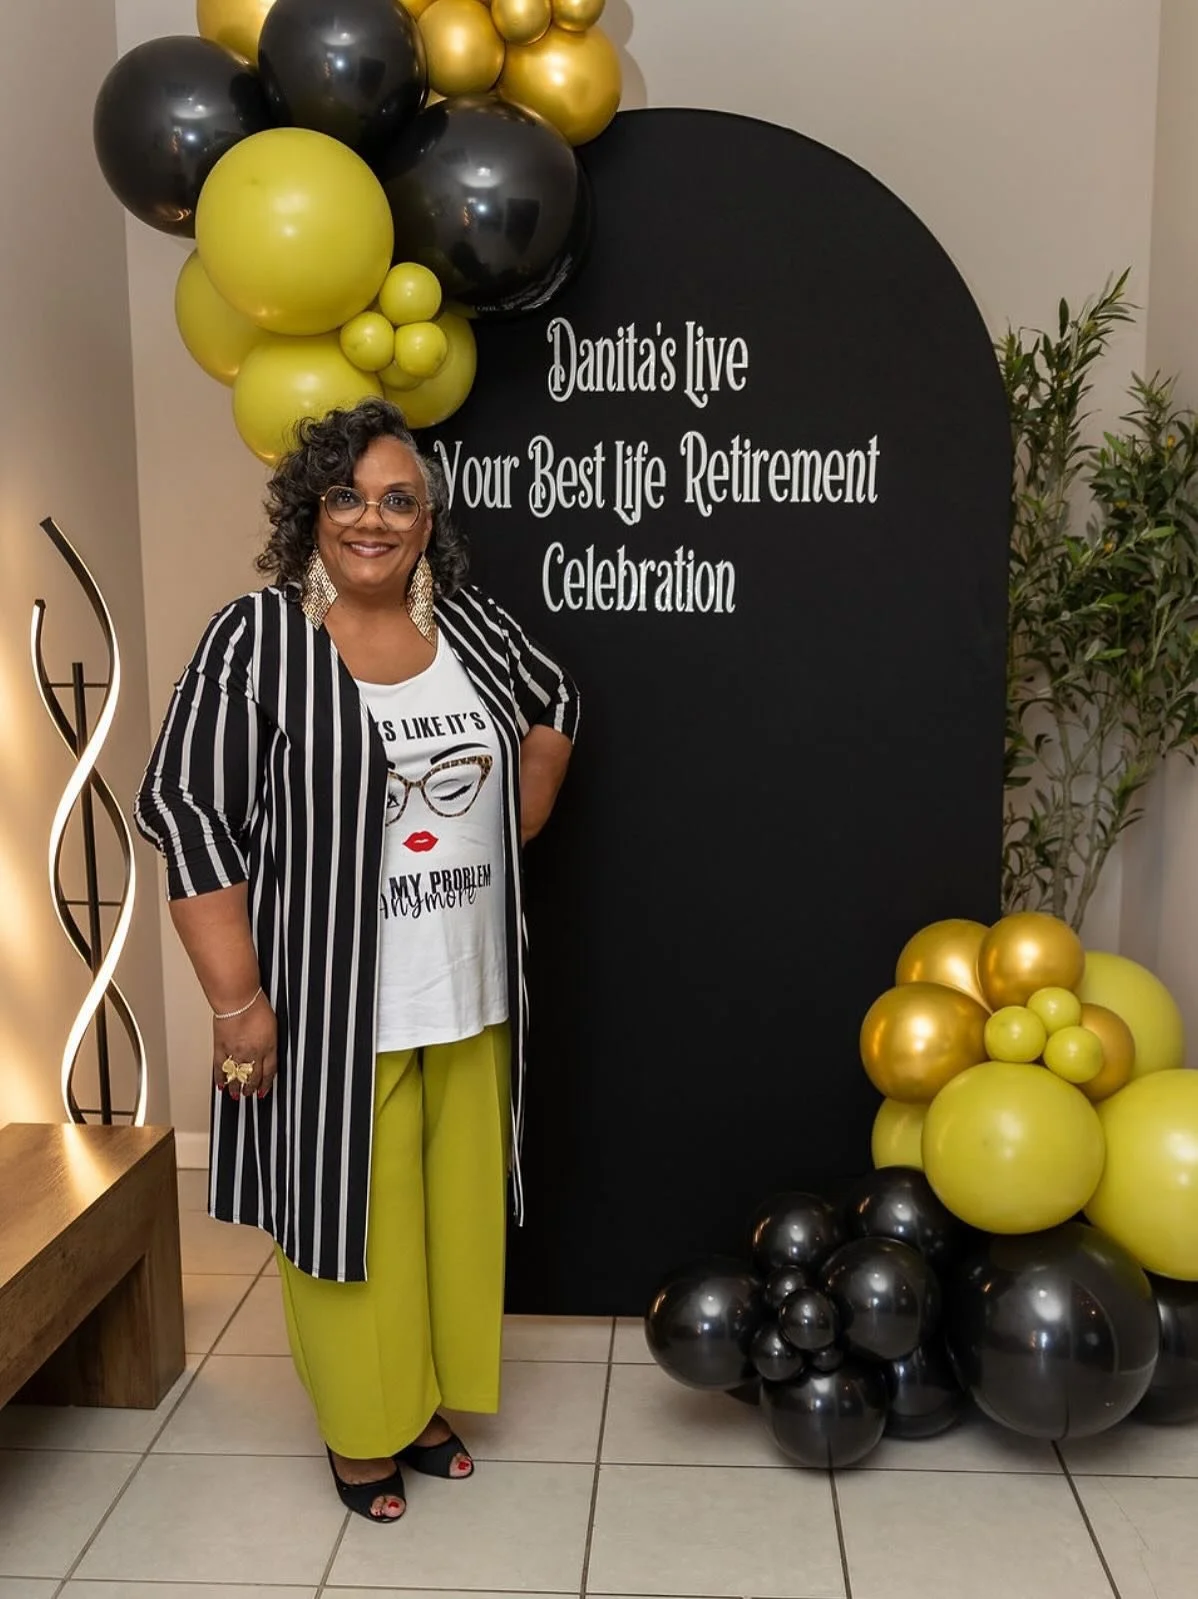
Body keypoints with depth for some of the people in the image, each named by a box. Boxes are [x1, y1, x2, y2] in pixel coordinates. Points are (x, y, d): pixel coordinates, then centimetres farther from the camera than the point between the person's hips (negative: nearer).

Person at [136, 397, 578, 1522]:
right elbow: (184, 809, -13)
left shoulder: (470, 625, 4)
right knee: (351, 1217, 9)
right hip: (334, 1008, -5)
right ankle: (364, 1429, 33)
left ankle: (429, 1403, 40)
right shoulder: (256, 637, -12)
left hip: (470, 1001, 5)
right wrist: (237, 999, -16)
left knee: (456, 1210, 17)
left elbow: (554, 709, 22)